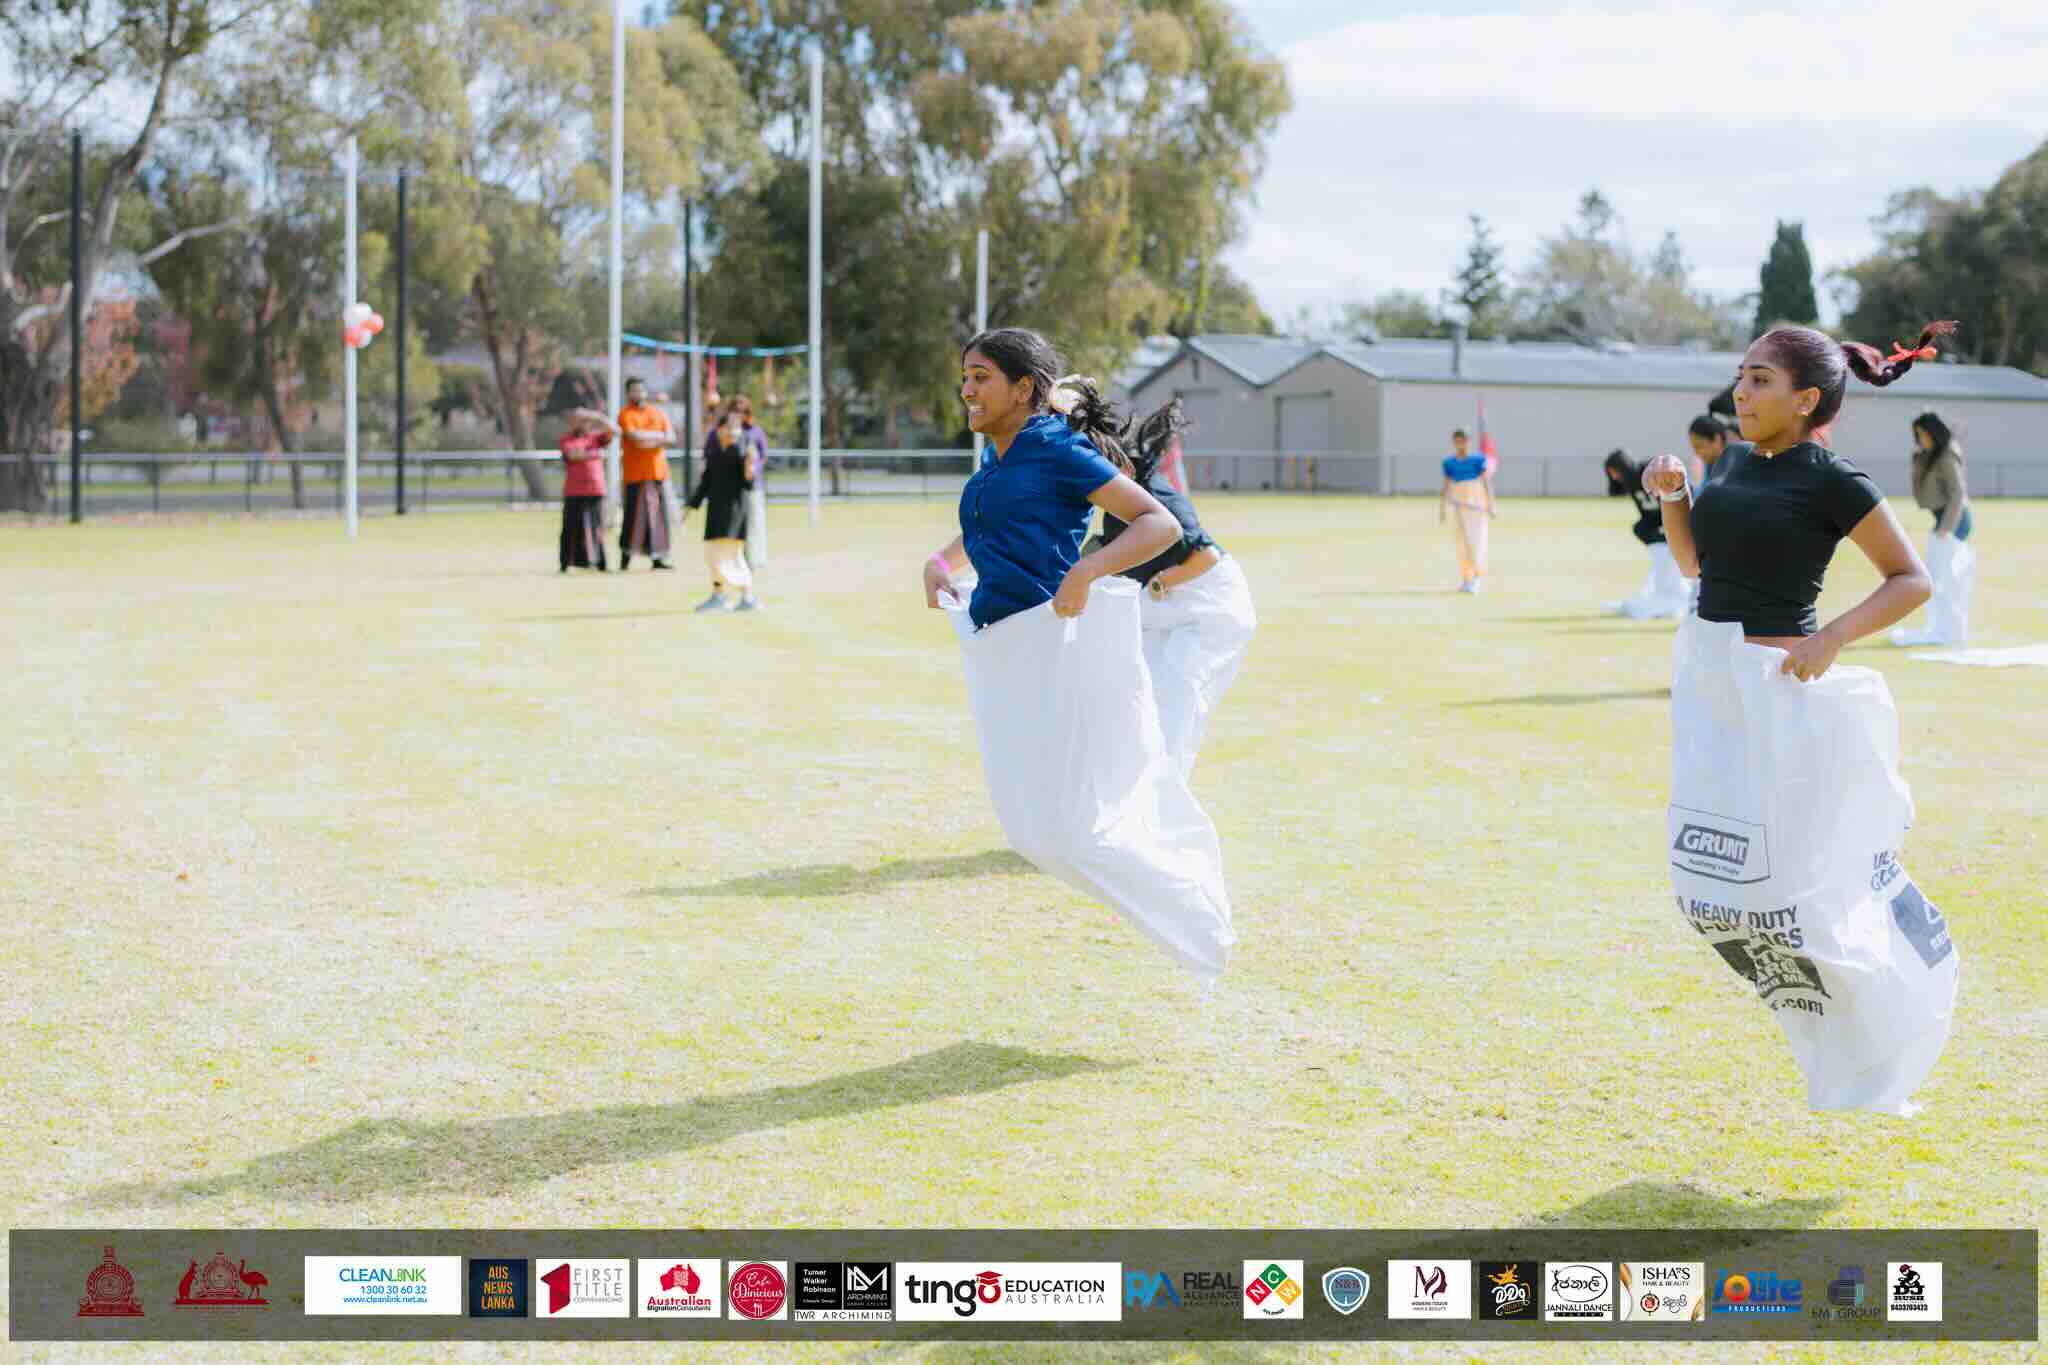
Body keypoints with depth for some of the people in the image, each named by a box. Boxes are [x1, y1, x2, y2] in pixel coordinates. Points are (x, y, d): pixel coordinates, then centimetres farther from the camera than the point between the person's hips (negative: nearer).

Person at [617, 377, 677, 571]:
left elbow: (671, 438, 4)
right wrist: (658, 435, -6)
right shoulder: (626, 414, -1)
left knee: (659, 513, 3)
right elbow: (634, 436, -17)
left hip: (658, 471, 5)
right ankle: (626, 556, 3)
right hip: (636, 473, -5)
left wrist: (647, 438, -12)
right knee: (635, 514, -6)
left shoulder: (659, 413, 14)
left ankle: (658, 557, 7)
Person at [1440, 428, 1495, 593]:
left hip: (1476, 504, -4)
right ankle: (1466, 578, 11)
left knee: (1476, 539, -9)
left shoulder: (1478, 460, -5)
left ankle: (1476, 578, -6)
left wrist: (1490, 505, -13)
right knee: (1460, 540, 4)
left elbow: (1487, 482, -7)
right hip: (1457, 505, 4)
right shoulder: (1449, 463, 6)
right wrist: (1442, 509, 7)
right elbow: (1446, 487, 9)